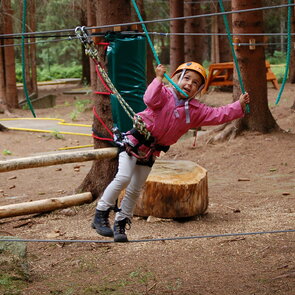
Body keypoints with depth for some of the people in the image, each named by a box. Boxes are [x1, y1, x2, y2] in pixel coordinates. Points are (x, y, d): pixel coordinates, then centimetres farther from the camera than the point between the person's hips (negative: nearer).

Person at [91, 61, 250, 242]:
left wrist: (239, 106, -5)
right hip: (135, 139, -5)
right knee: (123, 178, -18)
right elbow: (150, 99, -32)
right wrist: (159, 78, -36)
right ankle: (100, 216, -6)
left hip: (151, 151, 6)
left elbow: (217, 115, 2)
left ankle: (121, 224, 19)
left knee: (135, 189, 8)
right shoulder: (164, 93, -11)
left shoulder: (195, 110, 4)